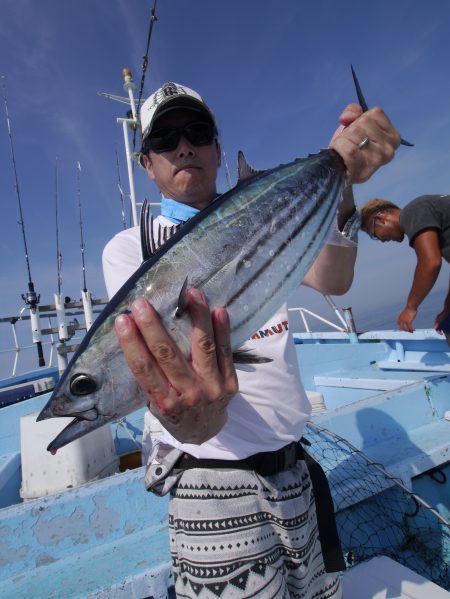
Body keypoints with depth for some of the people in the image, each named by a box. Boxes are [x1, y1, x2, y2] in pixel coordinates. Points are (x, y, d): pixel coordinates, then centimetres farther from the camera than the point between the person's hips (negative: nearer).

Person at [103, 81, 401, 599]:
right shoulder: (129, 247, -6)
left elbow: (331, 282, -11)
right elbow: (154, 362, -21)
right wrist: (195, 414, -44)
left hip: (294, 467, 5)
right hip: (214, 486, -4)